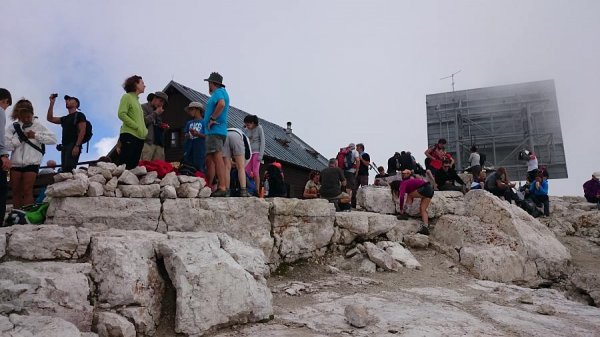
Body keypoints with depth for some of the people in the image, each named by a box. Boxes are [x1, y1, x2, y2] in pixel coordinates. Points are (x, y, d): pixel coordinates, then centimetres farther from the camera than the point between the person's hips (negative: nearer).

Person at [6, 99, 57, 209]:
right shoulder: (13, 127, 4)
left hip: (32, 163, -3)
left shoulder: (38, 126, 2)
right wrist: (20, 137, -12)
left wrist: (36, 136, -11)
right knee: (16, 192, 7)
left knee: (27, 191, -8)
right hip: (16, 163, 3)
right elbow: (7, 145, -4)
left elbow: (53, 139, -5)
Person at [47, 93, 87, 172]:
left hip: (73, 146, -8)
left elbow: (82, 131, -8)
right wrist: (52, 103, 18)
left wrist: (77, 146, -20)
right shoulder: (64, 118, 27)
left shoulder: (79, 115, 4)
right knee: (64, 169, -2)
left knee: (69, 169, -23)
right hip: (64, 146, 8)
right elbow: (50, 118, 25)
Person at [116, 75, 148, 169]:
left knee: (133, 166, 4)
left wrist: (144, 130, 8)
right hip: (129, 135, -8)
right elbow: (122, 114, -12)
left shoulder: (137, 100, 23)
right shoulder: (127, 97, 1)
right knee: (123, 165, -13)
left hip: (139, 137, 8)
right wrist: (137, 127, -14)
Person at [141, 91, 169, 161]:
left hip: (159, 143, 7)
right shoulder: (144, 107, 7)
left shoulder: (159, 113, 28)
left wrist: (163, 126, 14)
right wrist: (155, 113, -2)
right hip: (148, 142, -7)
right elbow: (143, 121, -10)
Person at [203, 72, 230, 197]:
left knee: (217, 158, -15)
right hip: (214, 131, 11)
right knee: (210, 160, 12)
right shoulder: (222, 92, 26)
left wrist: (212, 119, -21)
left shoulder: (218, 92, -5)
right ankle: (209, 187, 15)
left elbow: (221, 104, -27)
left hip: (215, 130, -11)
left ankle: (222, 188, -19)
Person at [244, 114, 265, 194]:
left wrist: (260, 154, -14)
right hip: (249, 153, 5)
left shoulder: (259, 128, -3)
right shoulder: (247, 130, 9)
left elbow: (262, 142, -6)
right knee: (247, 172, -5)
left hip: (257, 152, -4)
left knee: (255, 172, -12)